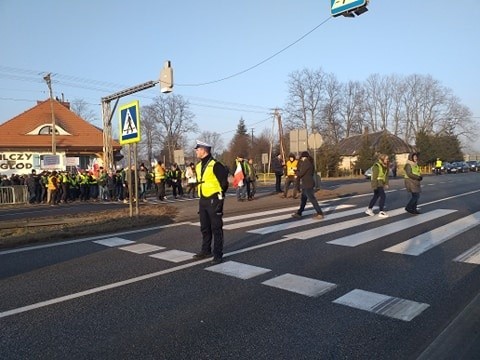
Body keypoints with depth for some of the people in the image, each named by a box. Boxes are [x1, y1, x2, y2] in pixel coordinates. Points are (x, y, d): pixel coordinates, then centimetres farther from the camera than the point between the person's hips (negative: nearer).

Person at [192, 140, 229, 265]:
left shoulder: (215, 165, -14)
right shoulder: (199, 165, 12)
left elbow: (224, 182, -13)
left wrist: (219, 196, -7)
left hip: (213, 200, -8)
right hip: (203, 200, 8)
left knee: (216, 228, -1)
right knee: (204, 228, 16)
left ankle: (218, 255, 6)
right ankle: (206, 251, 30)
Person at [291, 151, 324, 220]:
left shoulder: (306, 163, -17)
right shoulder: (310, 163, 14)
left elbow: (301, 173, -18)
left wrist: (297, 173, 4)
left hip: (307, 184, -10)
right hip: (307, 183, 10)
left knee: (312, 199, -6)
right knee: (303, 199, 15)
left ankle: (320, 214, -1)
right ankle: (299, 213, 23)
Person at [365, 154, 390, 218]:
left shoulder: (385, 166, 8)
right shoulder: (377, 166, -17)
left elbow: (386, 175, 13)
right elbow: (374, 176, -20)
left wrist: (386, 184, 7)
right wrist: (374, 186, -23)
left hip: (381, 183, 9)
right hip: (377, 183, -9)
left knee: (376, 196, 14)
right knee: (383, 196, -10)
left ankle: (369, 209, 26)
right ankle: (381, 212, -3)